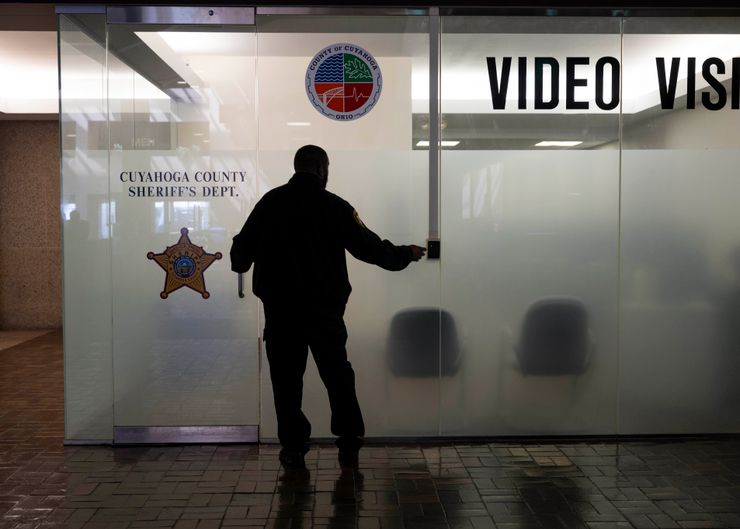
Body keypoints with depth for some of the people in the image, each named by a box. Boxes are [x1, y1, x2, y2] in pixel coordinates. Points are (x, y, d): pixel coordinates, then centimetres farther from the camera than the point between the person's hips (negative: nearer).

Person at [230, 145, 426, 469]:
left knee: (286, 378, 11)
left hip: (280, 308, 1)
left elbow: (242, 247, 4)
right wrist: (404, 255, 13)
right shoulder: (334, 206, -5)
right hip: (324, 308, -1)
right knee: (338, 375, 12)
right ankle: (349, 445, 16)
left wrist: (240, 264, 28)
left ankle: (293, 447, 15)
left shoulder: (270, 201, 1)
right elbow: (368, 247, -4)